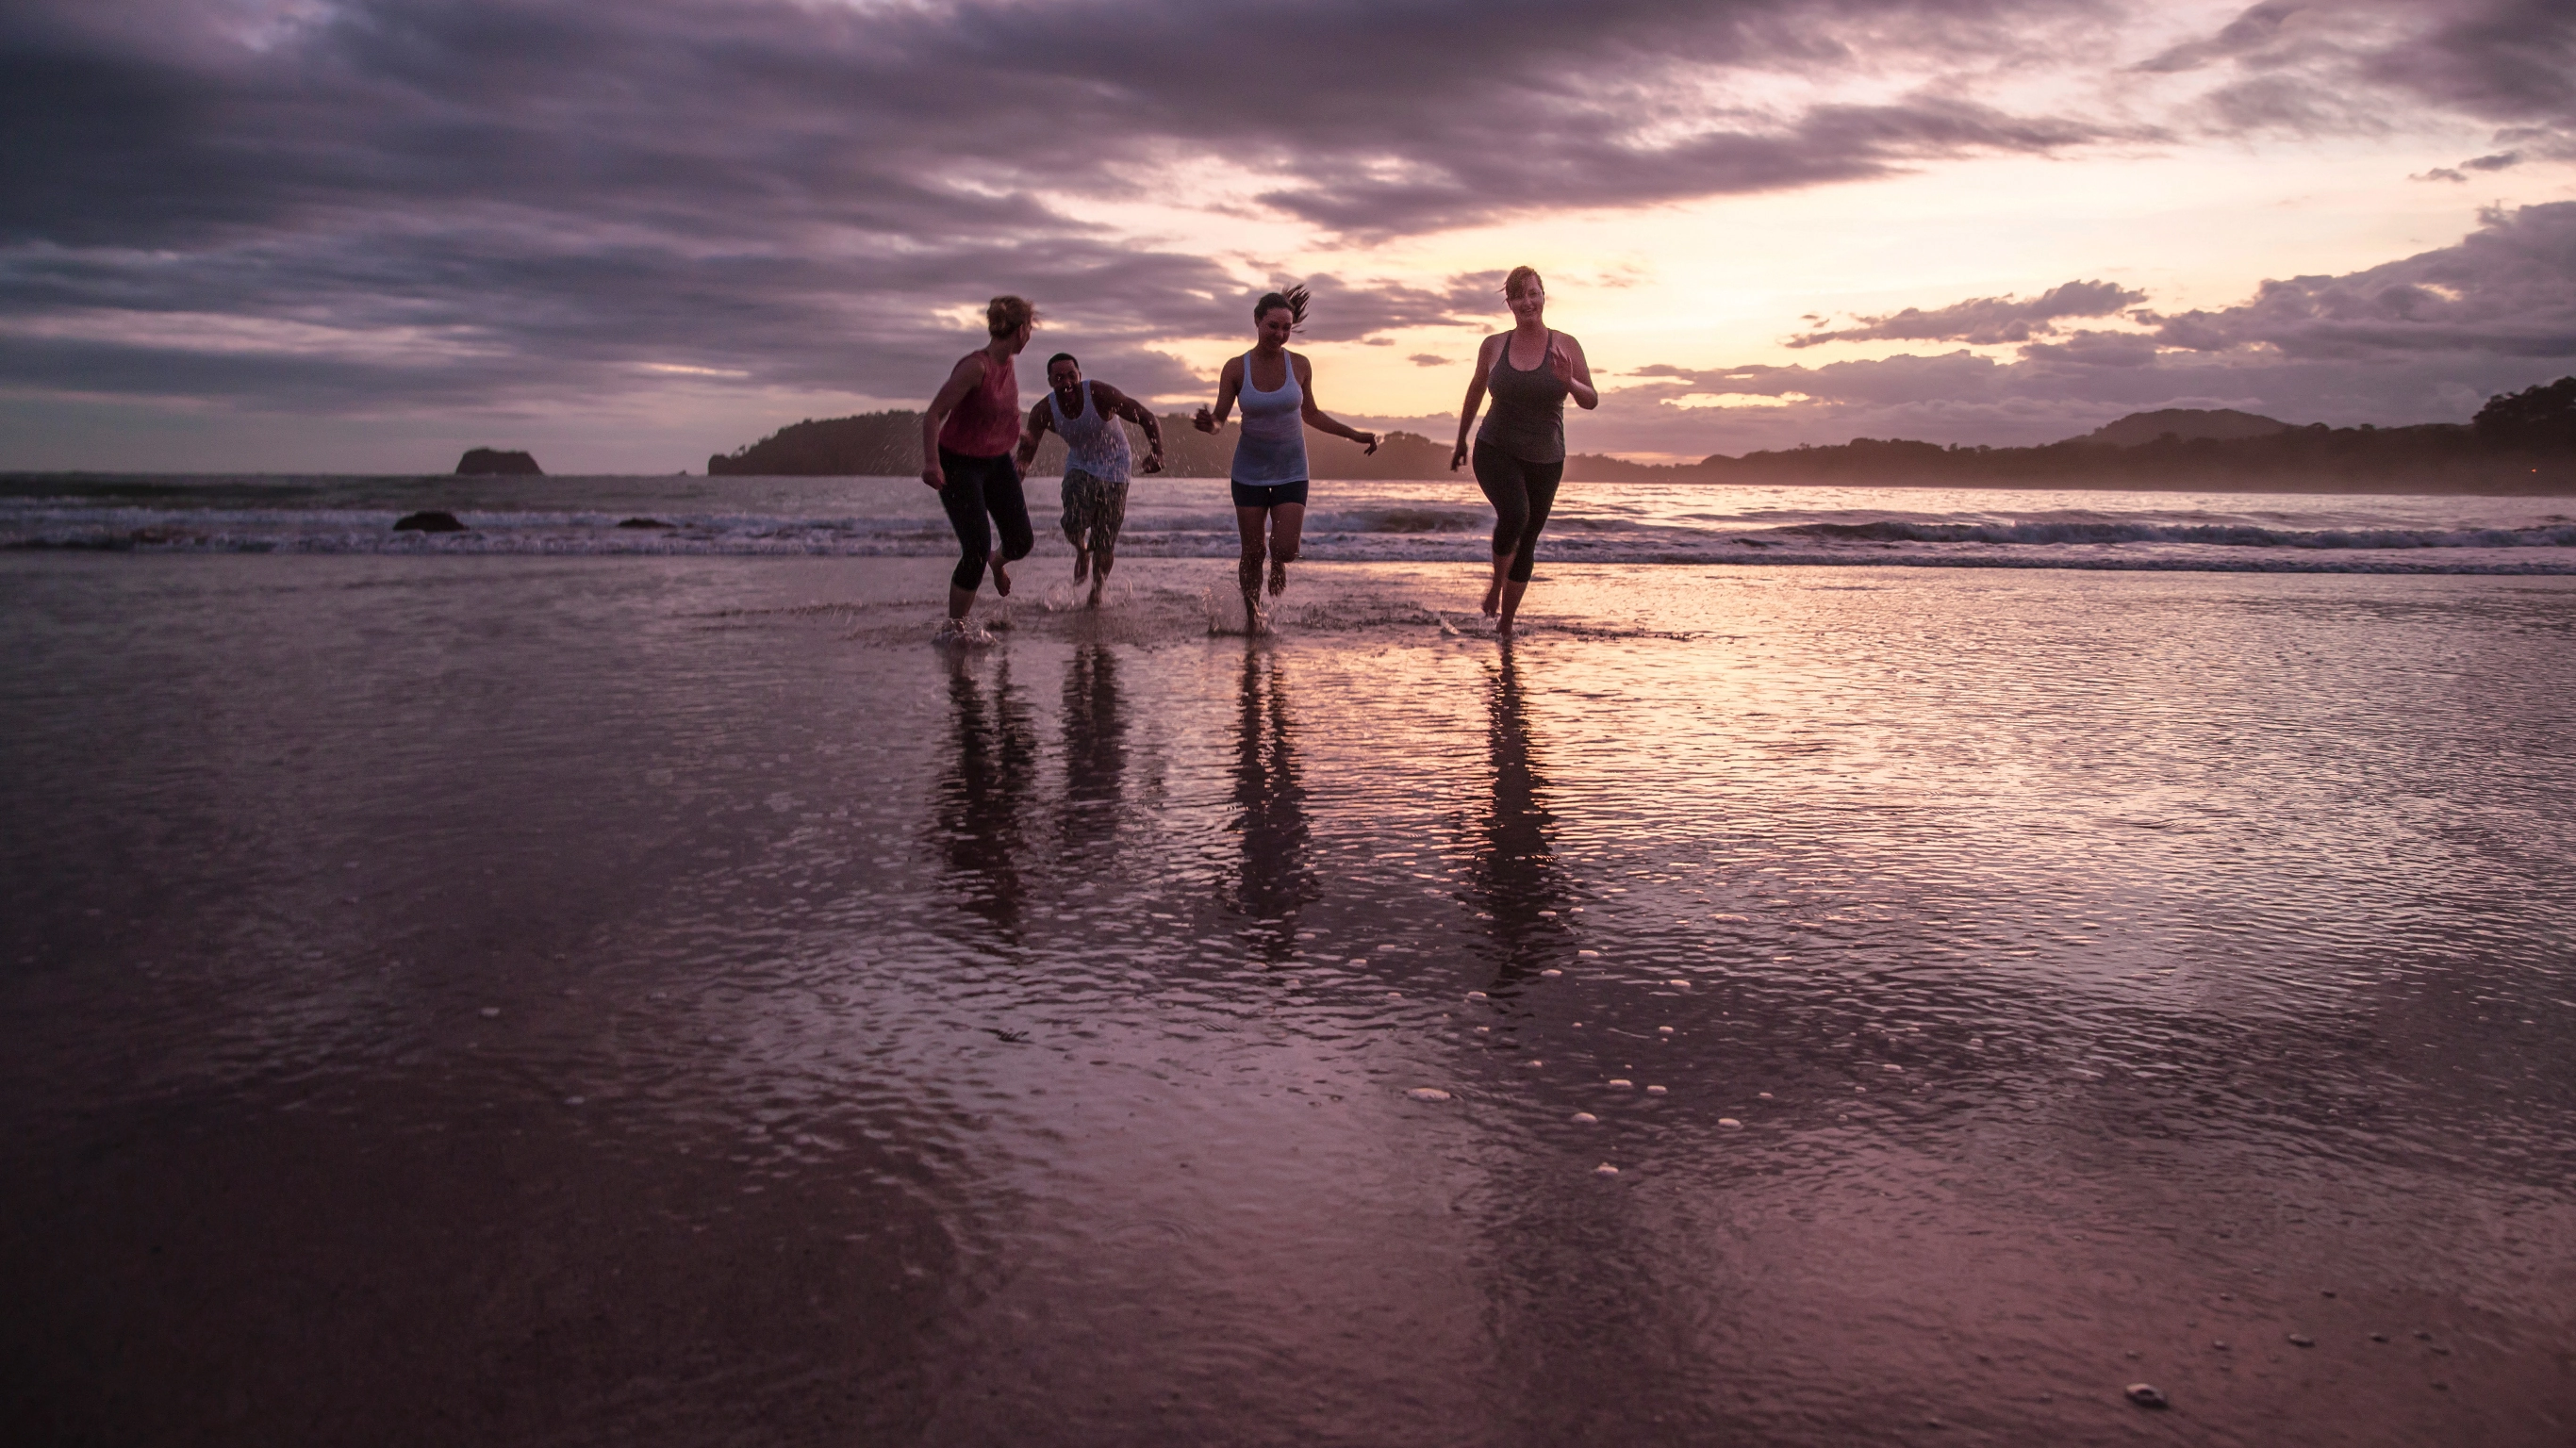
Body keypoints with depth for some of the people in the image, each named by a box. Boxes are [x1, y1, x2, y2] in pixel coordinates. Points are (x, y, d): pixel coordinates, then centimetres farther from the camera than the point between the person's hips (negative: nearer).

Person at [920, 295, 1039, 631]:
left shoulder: (1007, 366, 1)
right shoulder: (976, 366, -25)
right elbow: (933, 413, -28)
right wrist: (931, 462, -37)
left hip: (997, 462, 8)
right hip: (959, 466, -8)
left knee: (1022, 542, 7)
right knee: (977, 550, -16)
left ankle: (997, 561, 45)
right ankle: (954, 626, -1)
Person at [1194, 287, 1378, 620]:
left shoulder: (1299, 366, -5)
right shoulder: (1236, 369, -9)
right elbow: (1219, 418, -6)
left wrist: (1355, 435, 8)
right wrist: (1209, 424, -31)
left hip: (1291, 470, 1)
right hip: (1250, 470, -1)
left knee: (1287, 549, -12)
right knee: (1252, 553, 1)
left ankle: (1278, 563, 26)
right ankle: (1251, 617, 22)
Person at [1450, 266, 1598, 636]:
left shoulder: (1565, 346, -5)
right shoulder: (1493, 346, -2)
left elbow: (1591, 401, -8)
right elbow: (1476, 391, 15)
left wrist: (1569, 382, -29)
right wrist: (1461, 440, 22)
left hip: (1545, 460, 1)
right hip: (1496, 452, -1)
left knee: (1526, 542, 9)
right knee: (1514, 514, -29)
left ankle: (1505, 624, 24)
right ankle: (1496, 584, -5)